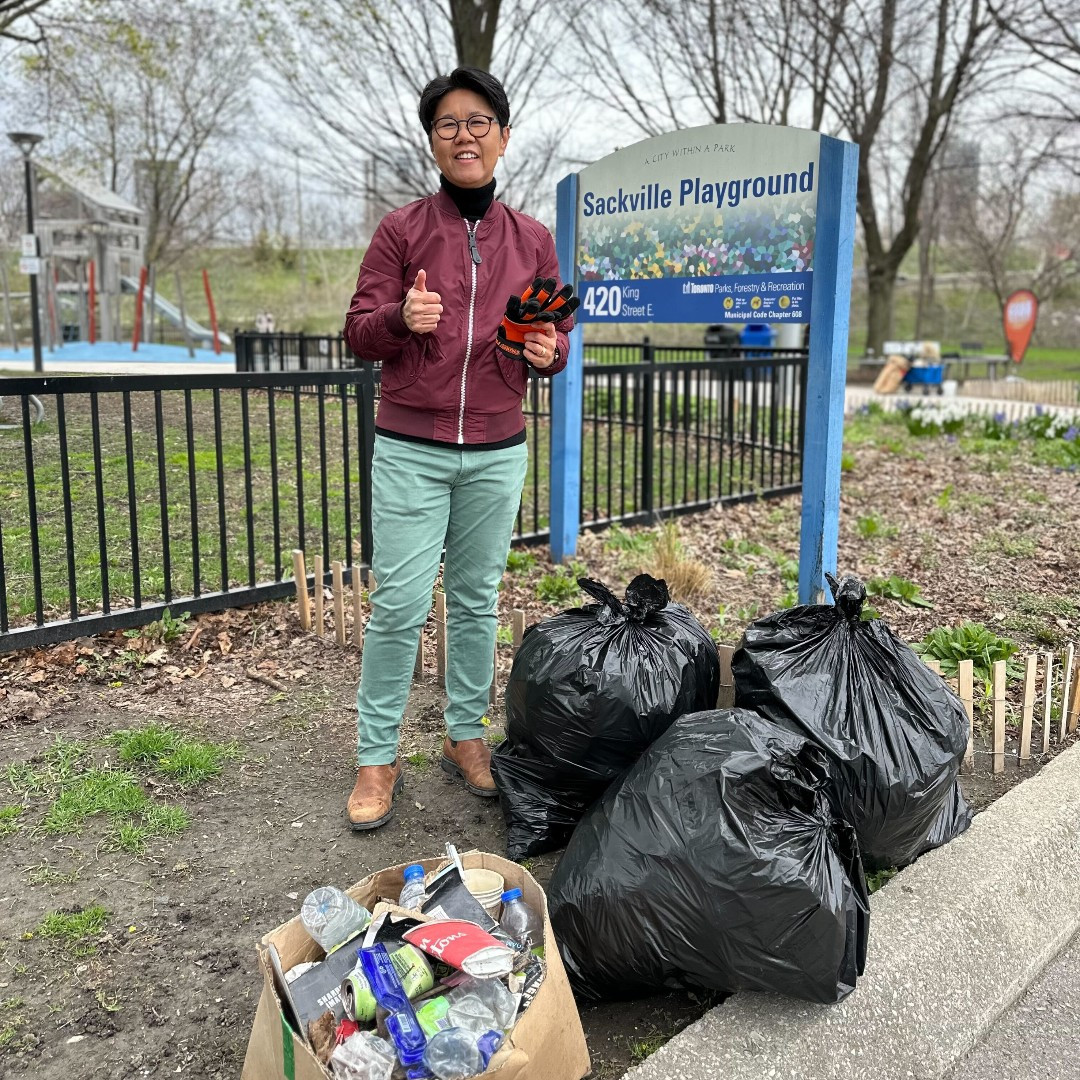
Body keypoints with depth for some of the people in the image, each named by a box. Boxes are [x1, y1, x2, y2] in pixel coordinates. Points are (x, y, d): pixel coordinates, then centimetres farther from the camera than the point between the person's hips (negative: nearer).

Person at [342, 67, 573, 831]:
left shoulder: (532, 240, 9)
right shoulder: (402, 230, 2)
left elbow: (558, 342, 13)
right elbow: (358, 333, 1)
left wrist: (547, 352, -10)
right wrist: (401, 317, -20)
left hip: (497, 453, 2)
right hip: (410, 451, -2)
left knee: (477, 598, 9)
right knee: (400, 604, -4)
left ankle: (466, 736, 23)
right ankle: (377, 758, 9)